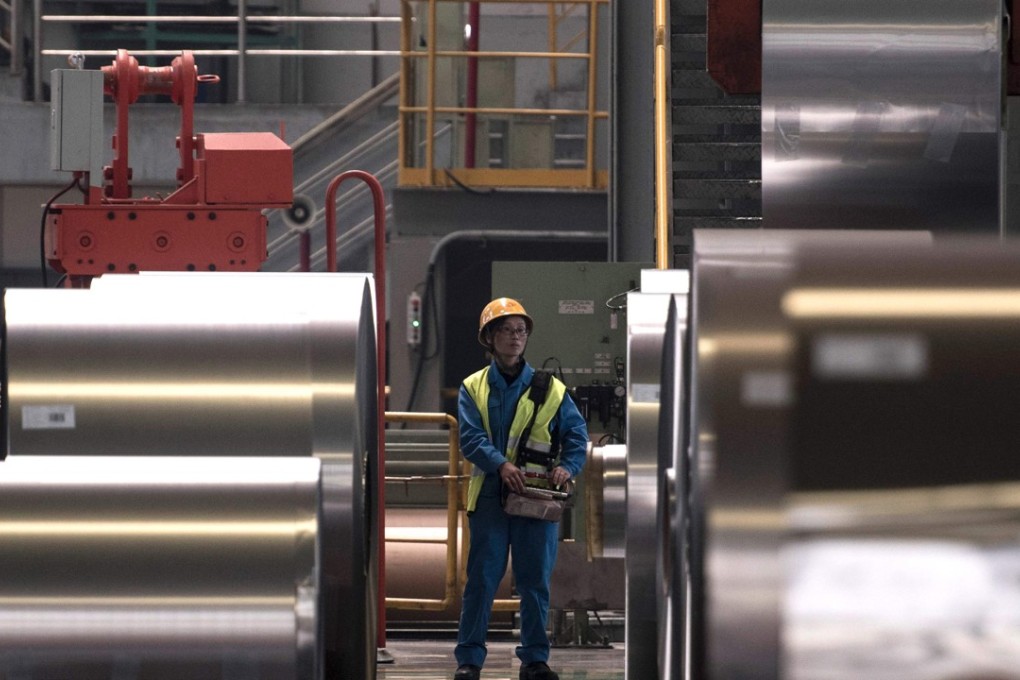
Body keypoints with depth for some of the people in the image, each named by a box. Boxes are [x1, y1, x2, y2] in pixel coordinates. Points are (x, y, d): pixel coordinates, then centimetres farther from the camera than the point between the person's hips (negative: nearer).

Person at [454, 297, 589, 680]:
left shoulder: (550, 389, 9)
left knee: (535, 581, 5)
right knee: (481, 580, -3)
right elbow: (470, 437, -6)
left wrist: (567, 465, -14)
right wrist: (501, 464, -23)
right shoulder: (473, 389, 6)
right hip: (489, 497, -1)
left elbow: (576, 433, 6)